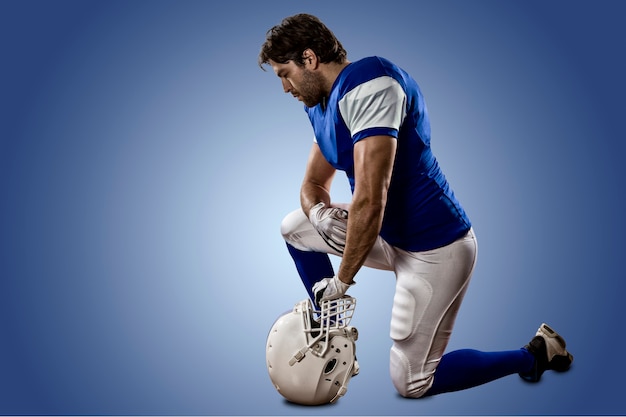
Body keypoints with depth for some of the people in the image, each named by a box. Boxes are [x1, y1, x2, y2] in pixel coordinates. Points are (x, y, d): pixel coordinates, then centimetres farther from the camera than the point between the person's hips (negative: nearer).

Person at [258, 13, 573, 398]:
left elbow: (370, 201, -29)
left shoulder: (368, 84, -23)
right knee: (294, 227, 16)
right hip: (391, 236, 9)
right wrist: (318, 212, -9)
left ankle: (534, 355, 15)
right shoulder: (321, 105, 8)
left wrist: (342, 280, -19)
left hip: (434, 249, -9)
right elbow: (314, 183, 15)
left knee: (411, 384, -1)